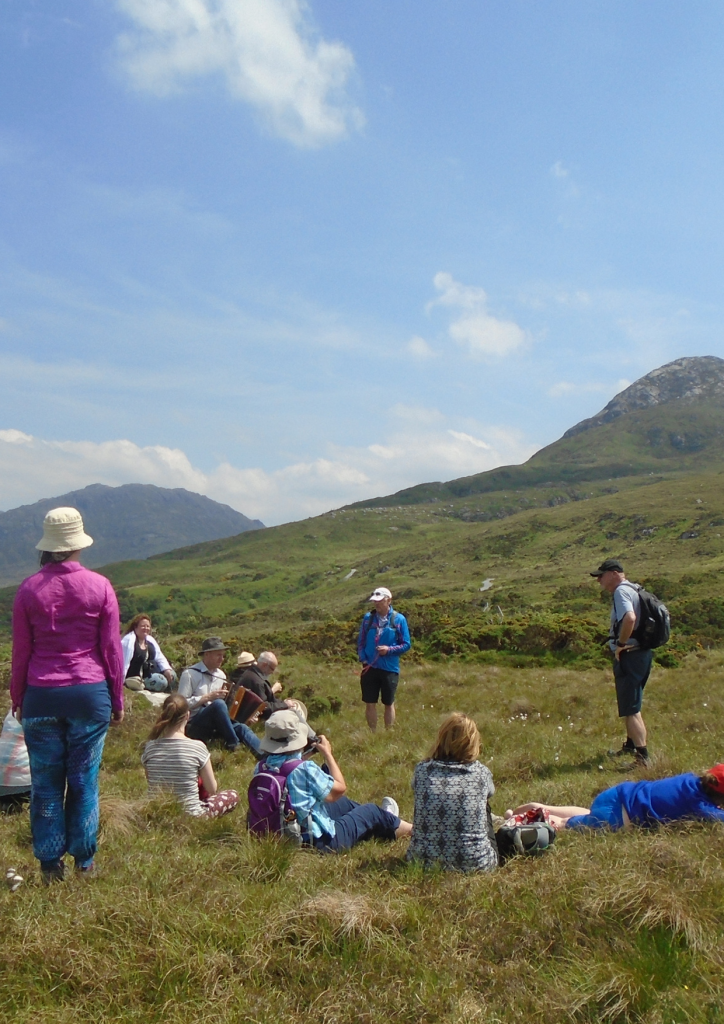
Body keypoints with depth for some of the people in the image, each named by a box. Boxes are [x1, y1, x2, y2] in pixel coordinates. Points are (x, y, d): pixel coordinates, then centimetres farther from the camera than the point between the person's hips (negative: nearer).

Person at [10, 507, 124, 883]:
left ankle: (51, 866, 16)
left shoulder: (29, 589, -2)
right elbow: (112, 649, 0)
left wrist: (17, 699, 13)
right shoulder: (100, 587, -3)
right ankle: (84, 862, 16)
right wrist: (117, 699, 8)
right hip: (90, 694, 0)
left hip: (41, 696, 0)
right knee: (84, 780, 9)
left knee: (46, 783, 10)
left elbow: (20, 651, 3)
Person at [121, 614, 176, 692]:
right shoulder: (129, 640, -20)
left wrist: (167, 670, -8)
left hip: (148, 673, 9)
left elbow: (160, 658, 11)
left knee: (172, 676, 0)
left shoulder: (150, 640, 7)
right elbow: (124, 661, -26)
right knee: (161, 682, -23)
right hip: (134, 677, -9)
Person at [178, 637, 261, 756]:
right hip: (193, 726, -6)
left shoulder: (221, 675, 13)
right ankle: (232, 745, -23)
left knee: (241, 728, -23)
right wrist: (208, 697, -21)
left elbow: (228, 705, 18)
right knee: (218, 703, -32)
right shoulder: (190, 674, -8)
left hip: (214, 726, 6)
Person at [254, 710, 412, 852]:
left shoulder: (260, 768, -10)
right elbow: (340, 788, -16)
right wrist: (327, 753, -6)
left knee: (343, 803, 29)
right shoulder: (304, 769, -31)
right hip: (321, 842, -7)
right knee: (372, 811, 17)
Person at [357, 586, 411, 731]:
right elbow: (361, 642, 7)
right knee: (370, 703, 8)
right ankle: (372, 734, 23)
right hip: (370, 668, 2)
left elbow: (406, 644, -3)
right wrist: (363, 658, -7)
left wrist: (389, 649, -18)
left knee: (389, 704, 12)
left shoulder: (399, 619, -6)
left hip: (390, 669, -2)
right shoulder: (368, 618, 1)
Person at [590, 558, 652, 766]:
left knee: (631, 709, -8)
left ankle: (642, 757, -10)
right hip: (642, 653, 11)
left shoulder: (621, 591, -15)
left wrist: (621, 643, -21)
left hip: (629, 656, -11)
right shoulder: (633, 589, 16)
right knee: (631, 705, 25)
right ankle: (631, 745, 40)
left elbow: (629, 618, -33)